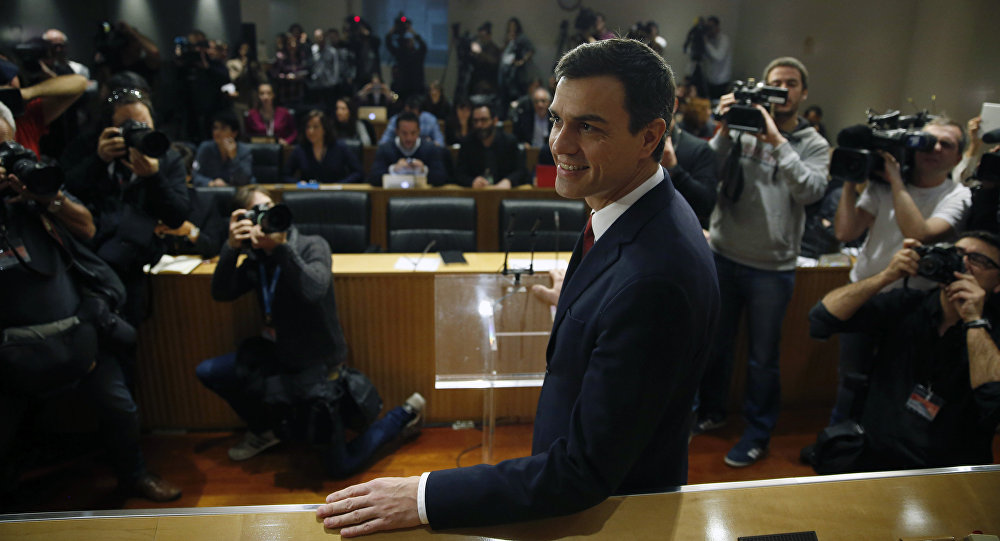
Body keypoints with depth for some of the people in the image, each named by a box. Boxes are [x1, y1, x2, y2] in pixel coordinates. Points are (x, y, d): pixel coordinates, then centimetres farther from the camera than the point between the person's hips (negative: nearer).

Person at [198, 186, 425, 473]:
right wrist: (232, 248, -25)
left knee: (341, 466, -4)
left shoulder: (313, 246, -16)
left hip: (319, 367, -6)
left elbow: (314, 290, -35)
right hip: (280, 358, 6)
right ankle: (268, 428, 20)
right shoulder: (256, 258, 0)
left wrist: (280, 245, -39)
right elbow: (221, 293, -12)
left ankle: (405, 414, 20)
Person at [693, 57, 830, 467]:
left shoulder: (813, 145, 0)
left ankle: (757, 432, 30)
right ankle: (710, 411, 40)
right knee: (715, 344, 17)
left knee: (763, 357, 11)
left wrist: (778, 140, -19)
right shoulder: (742, 128, 2)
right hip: (722, 257, 2)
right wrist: (725, 131, -16)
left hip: (772, 268, -1)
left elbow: (812, 190, -18)